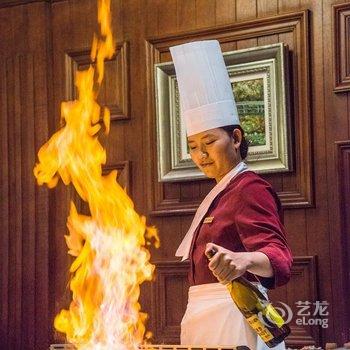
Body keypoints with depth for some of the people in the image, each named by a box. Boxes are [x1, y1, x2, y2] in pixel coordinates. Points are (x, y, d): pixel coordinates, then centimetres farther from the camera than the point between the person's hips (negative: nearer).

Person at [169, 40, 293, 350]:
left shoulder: (250, 189, -10)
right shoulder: (219, 196, 19)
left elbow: (277, 257, -25)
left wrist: (246, 260, -46)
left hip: (233, 322, -10)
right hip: (206, 322, 10)